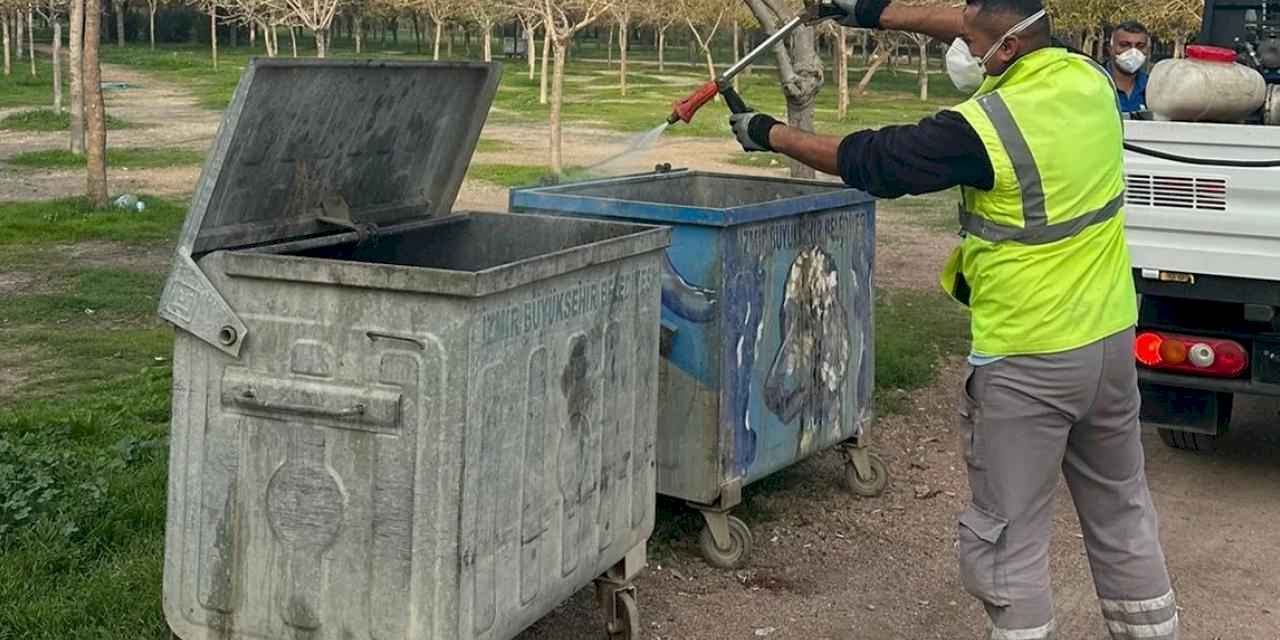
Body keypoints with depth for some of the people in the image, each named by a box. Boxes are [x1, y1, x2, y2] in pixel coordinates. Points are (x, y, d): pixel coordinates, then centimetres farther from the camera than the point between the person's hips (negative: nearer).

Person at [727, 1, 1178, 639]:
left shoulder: (984, 127, -21)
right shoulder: (1089, 79, -1)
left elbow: (869, 161, -10)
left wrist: (770, 134, 3)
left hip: (1028, 362, -8)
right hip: (1113, 338, 8)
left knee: (1007, 539, 5)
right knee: (1121, 513, 21)